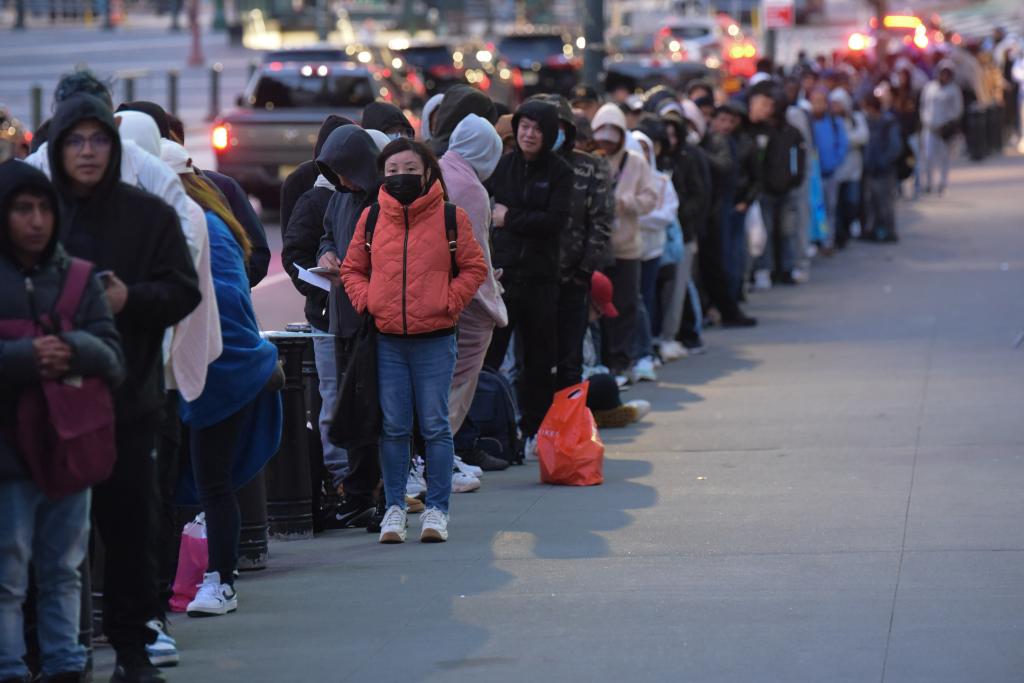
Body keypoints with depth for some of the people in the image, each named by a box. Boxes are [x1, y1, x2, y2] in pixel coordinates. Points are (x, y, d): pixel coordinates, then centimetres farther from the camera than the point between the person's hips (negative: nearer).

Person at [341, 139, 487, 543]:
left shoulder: (450, 218, 0)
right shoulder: (371, 218, 6)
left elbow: (474, 268, 4)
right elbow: (352, 269, 14)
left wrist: (449, 303, -6)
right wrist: (365, 302, -1)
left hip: (434, 339, -2)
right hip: (386, 340, 2)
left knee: (435, 426, 2)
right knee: (393, 428, 6)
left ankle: (437, 509, 8)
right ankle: (394, 507, 13)